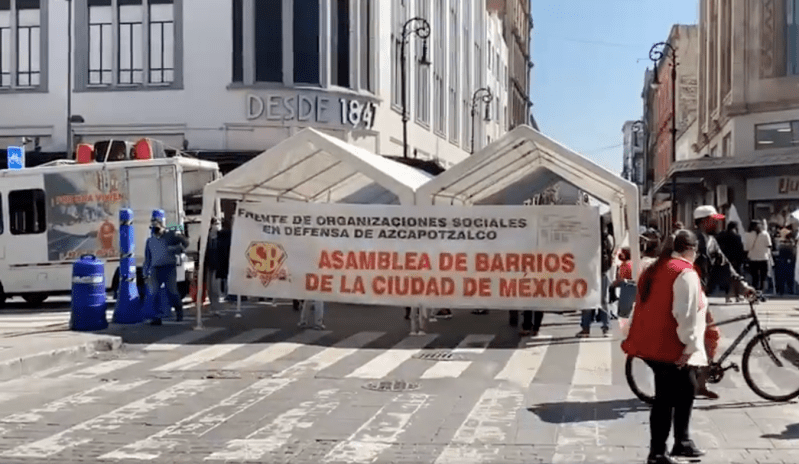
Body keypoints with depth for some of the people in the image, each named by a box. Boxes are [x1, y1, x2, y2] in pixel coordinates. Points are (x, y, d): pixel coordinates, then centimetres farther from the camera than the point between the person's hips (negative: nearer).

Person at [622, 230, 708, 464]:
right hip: (671, 347, -9)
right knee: (666, 399, -1)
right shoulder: (685, 273, -13)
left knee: (685, 390, 20)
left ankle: (682, 442, 27)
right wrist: (690, 346, -17)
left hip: (651, 344, 9)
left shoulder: (653, 270, 14)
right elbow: (686, 314, -20)